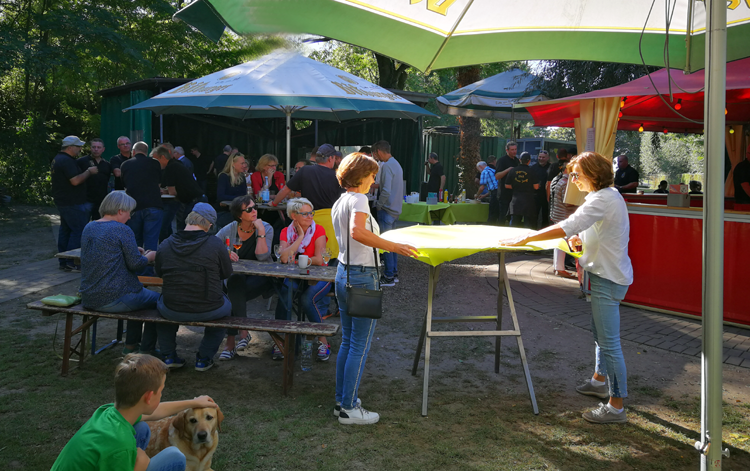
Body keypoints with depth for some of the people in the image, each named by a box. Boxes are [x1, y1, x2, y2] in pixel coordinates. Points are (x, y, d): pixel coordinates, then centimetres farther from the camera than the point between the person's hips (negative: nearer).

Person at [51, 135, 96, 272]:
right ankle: (71, 263, -8)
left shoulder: (58, 159, 17)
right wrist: (89, 171, -11)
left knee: (65, 230, 14)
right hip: (72, 203, -11)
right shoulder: (67, 161, -18)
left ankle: (63, 262, 19)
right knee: (78, 231, -8)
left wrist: (87, 172, 16)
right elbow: (75, 181, -24)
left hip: (62, 201, 11)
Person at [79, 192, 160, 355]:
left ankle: (131, 345, 37)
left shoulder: (89, 228, 9)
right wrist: (150, 256, 6)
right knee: (157, 299, 16)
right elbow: (136, 264, -15)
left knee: (138, 293, 33)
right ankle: (146, 351, 21)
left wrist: (133, 250, 21)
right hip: (113, 300, -8)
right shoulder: (122, 230, -15)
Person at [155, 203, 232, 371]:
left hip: (173, 312, 2)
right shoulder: (215, 244, -14)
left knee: (161, 302, 36)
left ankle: (168, 356, 34)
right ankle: (204, 358, 29)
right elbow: (227, 273, 0)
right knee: (226, 306, 32)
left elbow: (159, 273, 10)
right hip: (209, 311, -2)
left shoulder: (165, 245, -7)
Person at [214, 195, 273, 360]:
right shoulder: (230, 229, 0)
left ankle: (230, 341, -18)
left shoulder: (266, 228, -5)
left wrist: (261, 232, -21)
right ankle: (243, 331, -22)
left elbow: (262, 257, -18)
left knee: (234, 291, -28)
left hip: (260, 278, -2)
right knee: (234, 282, -32)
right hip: (237, 276, 2)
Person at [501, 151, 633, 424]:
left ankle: (616, 406, 0)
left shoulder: (603, 199, -21)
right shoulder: (608, 195, 12)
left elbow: (566, 227, -29)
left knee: (609, 342, -6)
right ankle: (599, 381, 44)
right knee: (600, 335, 25)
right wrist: (582, 241, 3)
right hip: (605, 274, 11)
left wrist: (525, 239, -24)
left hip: (609, 279, -11)